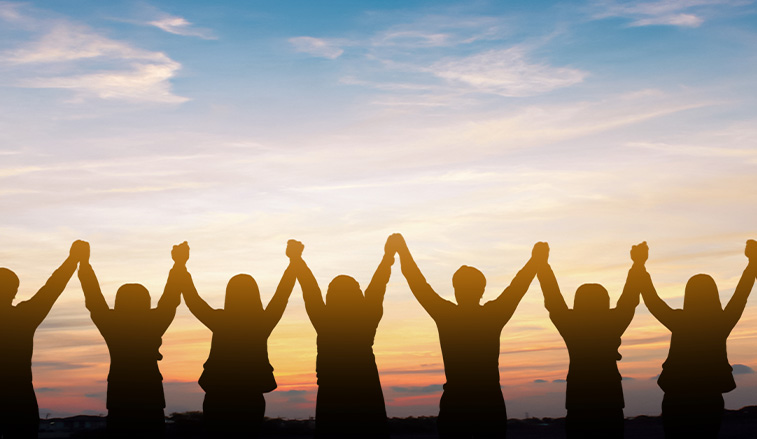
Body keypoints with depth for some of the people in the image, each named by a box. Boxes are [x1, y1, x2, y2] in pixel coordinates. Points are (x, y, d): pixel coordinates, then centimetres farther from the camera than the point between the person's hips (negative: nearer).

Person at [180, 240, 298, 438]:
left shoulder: (220, 322, -10)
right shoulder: (263, 323, -6)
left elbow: (192, 299, 2)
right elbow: (283, 293, 6)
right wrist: (294, 260, 16)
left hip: (217, 401, -1)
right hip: (251, 400, 1)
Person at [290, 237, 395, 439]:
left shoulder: (324, 323, -7)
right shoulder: (367, 321, -5)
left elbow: (309, 288, 4)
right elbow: (378, 285, 6)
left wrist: (296, 258, 16)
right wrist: (388, 255, 18)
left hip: (331, 399, -1)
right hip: (367, 398, 1)